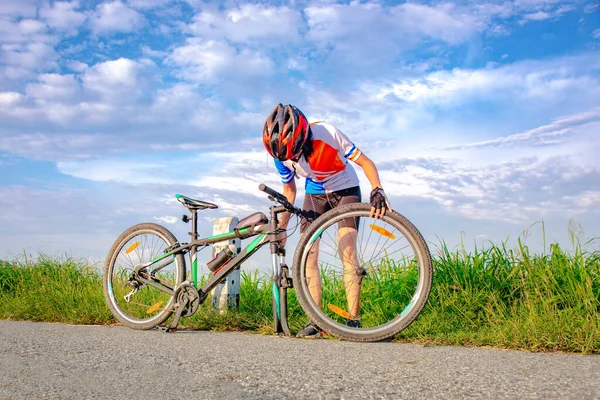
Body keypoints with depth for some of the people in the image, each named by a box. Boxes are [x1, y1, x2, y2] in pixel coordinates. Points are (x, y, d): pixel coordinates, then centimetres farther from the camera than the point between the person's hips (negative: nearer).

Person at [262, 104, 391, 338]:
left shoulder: (327, 134, -32)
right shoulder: (282, 154, -19)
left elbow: (365, 162, -22)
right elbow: (289, 189, -1)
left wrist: (377, 190, -38)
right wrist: (281, 227, -1)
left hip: (345, 190, -4)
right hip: (314, 194, 4)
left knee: (347, 251, -18)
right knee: (307, 255, -8)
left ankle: (353, 320, -14)